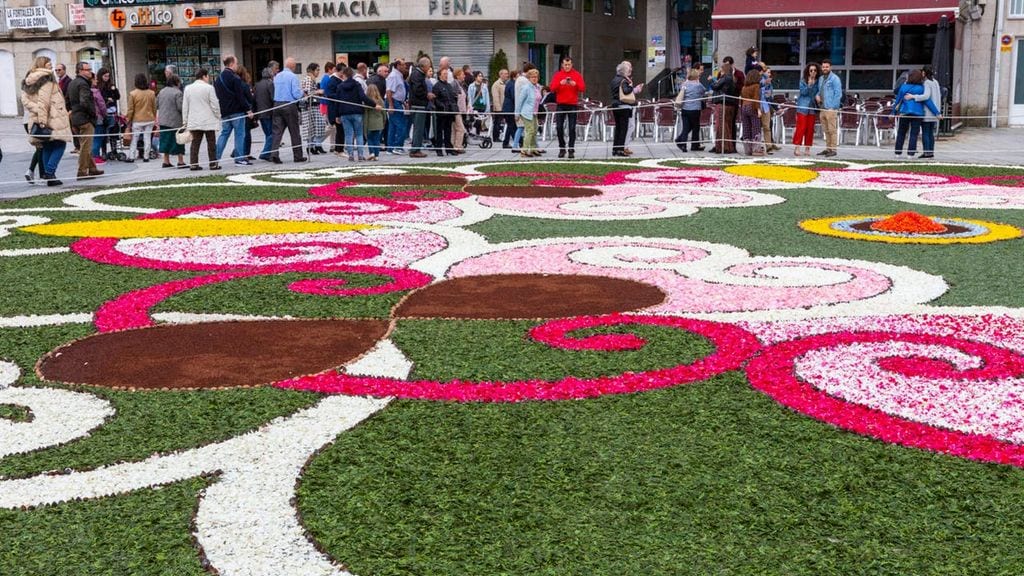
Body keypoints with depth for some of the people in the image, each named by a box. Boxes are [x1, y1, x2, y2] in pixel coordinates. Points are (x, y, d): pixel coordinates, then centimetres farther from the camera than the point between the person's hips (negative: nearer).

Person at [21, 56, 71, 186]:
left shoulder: (27, 81, 16)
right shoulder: (47, 78, -6)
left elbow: (25, 100, 3)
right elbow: (43, 101, -15)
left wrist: (36, 111, -7)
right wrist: (42, 120, -19)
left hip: (35, 120, 7)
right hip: (53, 119, -7)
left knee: (47, 147, 13)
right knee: (60, 144, 0)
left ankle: (48, 175, 11)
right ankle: (49, 172, -13)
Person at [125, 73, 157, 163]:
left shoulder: (132, 94, -11)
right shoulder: (151, 93, -1)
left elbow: (130, 110, -6)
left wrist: (128, 120, 5)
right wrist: (154, 118, 19)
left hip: (137, 121, -2)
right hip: (149, 120, 2)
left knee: (134, 139, 6)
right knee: (147, 139, 7)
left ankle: (131, 157, 6)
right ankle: (146, 157, 9)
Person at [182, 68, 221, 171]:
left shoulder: (188, 88, 6)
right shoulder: (209, 88, -9)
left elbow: (185, 106, 9)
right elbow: (215, 105, -9)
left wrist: (185, 121, 14)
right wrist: (218, 117, 5)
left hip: (193, 122, 4)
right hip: (208, 121, -4)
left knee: (195, 143, 7)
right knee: (211, 143, 3)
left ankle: (193, 164, 3)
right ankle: (213, 164, 3)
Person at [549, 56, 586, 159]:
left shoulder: (577, 75, 6)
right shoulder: (558, 75, 8)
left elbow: (583, 88, -1)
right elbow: (552, 88, -2)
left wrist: (575, 84, -19)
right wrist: (560, 83, -19)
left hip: (573, 105, -1)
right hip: (560, 105, 1)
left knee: (572, 128, -4)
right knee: (559, 127, -2)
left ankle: (571, 150, 1)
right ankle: (562, 149, 11)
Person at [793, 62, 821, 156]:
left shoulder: (818, 81, 7)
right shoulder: (803, 80, -1)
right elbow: (803, 92, -8)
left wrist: (817, 96, -9)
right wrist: (809, 85, -21)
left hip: (812, 107, 3)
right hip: (803, 106, -3)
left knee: (810, 128, 4)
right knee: (801, 127, -8)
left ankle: (807, 148, 9)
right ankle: (796, 148, -7)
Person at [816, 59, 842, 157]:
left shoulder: (835, 78, -6)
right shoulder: (821, 78, 18)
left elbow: (838, 94, -10)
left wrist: (833, 107, -16)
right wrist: (817, 95, 7)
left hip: (831, 109, -8)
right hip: (823, 108, 8)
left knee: (832, 130, -7)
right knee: (826, 130, 12)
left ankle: (833, 149, -6)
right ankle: (828, 148, 18)